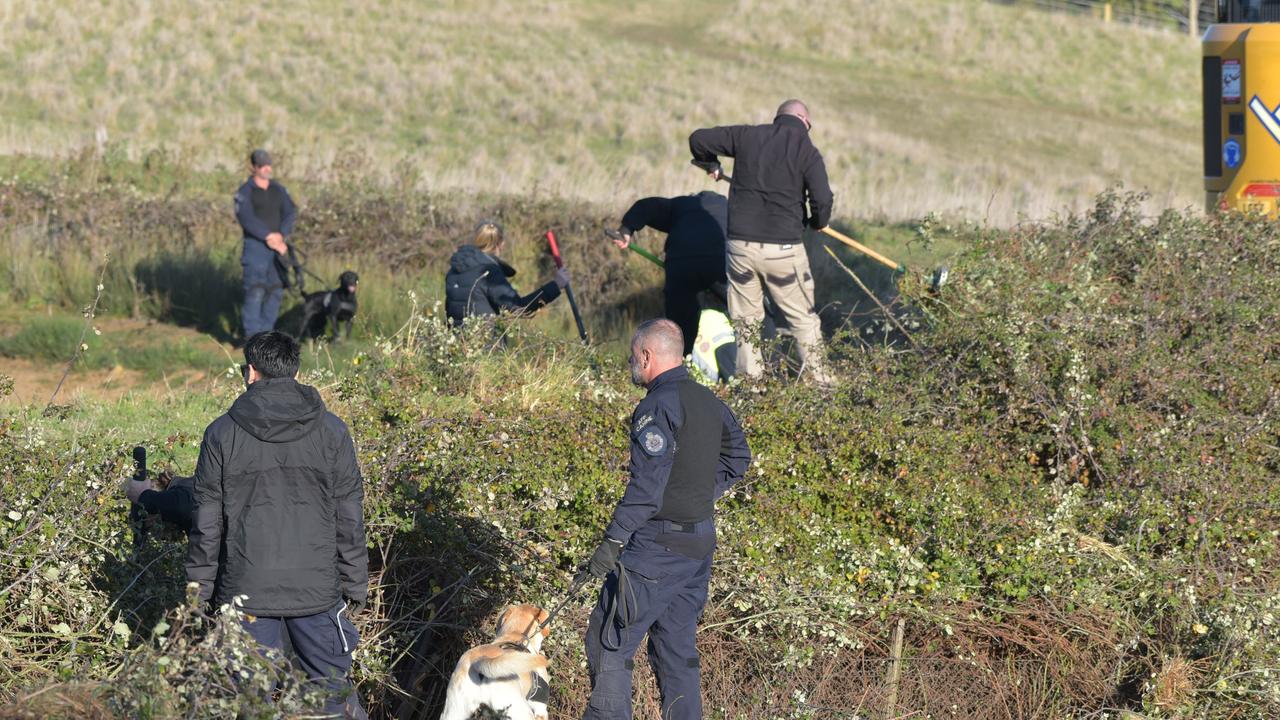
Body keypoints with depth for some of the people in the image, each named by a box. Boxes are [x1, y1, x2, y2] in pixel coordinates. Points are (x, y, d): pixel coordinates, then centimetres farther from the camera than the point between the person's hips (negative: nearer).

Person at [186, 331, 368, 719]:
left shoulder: (222, 434, -2)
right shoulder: (331, 431, 0)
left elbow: (207, 524, 0)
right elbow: (349, 517, 1)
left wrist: (200, 590, 8)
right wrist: (355, 586, 8)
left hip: (246, 590, 0)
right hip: (317, 588, 1)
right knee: (333, 688, 10)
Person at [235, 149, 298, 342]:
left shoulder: (279, 190, 13)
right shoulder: (245, 192, -3)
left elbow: (291, 213, 5)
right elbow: (247, 219, -14)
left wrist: (280, 235, -12)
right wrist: (269, 237, -19)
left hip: (278, 247, 6)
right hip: (256, 246, -5)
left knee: (276, 290, 4)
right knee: (255, 291, -12)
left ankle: (266, 332, 12)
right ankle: (252, 335, -11)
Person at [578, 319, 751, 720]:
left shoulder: (658, 407, -17)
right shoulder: (709, 402, 10)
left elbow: (647, 484, -24)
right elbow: (738, 458, 24)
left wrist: (613, 541, -23)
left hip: (656, 547, -9)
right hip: (701, 544, 9)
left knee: (610, 640, -2)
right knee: (677, 645, 15)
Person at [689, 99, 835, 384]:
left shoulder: (747, 136, 5)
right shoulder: (807, 151, -3)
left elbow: (698, 138, 12)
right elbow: (822, 200, -13)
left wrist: (710, 164, 31)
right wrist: (818, 222, 9)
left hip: (741, 244, 2)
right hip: (783, 248, -2)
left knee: (745, 318, 14)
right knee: (803, 317, 11)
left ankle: (751, 378, 14)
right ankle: (819, 378, 15)